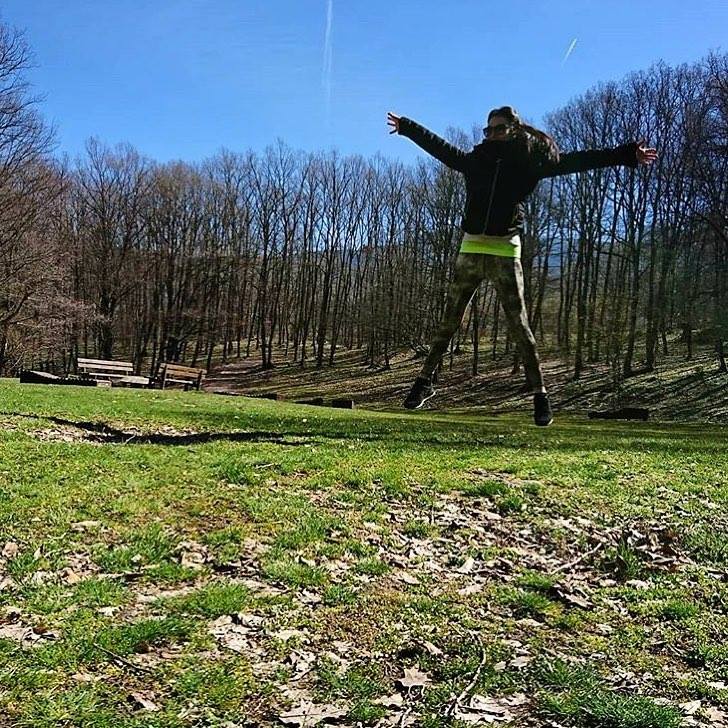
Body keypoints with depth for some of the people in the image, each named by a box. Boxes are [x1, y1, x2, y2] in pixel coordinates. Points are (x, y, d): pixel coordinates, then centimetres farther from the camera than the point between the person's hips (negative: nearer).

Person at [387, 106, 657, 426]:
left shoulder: (530, 162, 5)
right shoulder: (475, 160, 12)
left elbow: (577, 161, 3)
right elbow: (437, 145, 25)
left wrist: (626, 154, 1)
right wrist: (405, 126, 36)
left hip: (505, 253, -2)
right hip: (470, 250, 3)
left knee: (519, 328, -3)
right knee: (448, 323, 7)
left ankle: (540, 395, 3)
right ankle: (424, 382, 16)